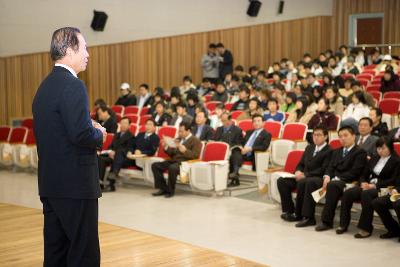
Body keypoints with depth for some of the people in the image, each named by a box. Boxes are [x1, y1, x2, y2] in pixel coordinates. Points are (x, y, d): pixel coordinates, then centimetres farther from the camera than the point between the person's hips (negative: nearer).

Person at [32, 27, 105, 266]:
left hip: (50, 183, 9)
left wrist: (92, 130, 9)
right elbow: (82, 134, -24)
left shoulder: (45, 86, 14)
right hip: (75, 184, -9)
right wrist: (100, 134, -4)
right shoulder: (73, 86, -15)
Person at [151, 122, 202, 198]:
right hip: (173, 160, 8)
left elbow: (195, 155, -12)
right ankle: (163, 189, -7)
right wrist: (166, 147, 8)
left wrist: (185, 151, -27)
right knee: (155, 165, -8)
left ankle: (170, 191, -19)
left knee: (172, 168, -39)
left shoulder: (195, 141, 0)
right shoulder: (179, 139, 23)